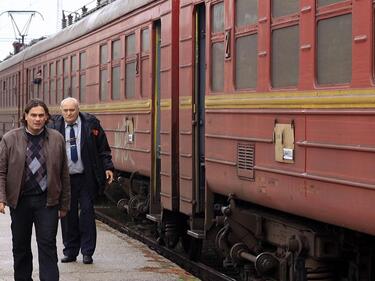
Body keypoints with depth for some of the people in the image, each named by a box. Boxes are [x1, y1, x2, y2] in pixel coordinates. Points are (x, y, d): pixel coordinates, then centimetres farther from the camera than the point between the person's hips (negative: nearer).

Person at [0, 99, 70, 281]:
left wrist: (64, 204, 6)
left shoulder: (57, 139, 3)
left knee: (47, 245, -4)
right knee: (20, 247, 11)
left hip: (47, 201, -1)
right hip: (20, 200, 1)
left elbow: (64, 174, 7)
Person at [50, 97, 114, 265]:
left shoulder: (91, 123, 0)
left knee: (87, 212, -1)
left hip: (86, 177, -1)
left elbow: (103, 148, 5)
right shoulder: (54, 126, 1)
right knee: (68, 215, 4)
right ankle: (70, 251, 14)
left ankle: (87, 252, 6)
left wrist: (108, 168, -4)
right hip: (64, 178, 1)